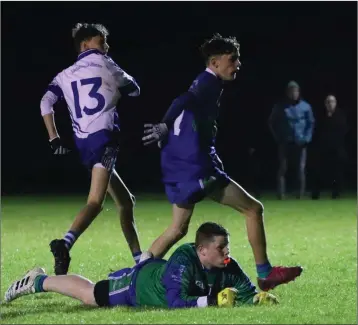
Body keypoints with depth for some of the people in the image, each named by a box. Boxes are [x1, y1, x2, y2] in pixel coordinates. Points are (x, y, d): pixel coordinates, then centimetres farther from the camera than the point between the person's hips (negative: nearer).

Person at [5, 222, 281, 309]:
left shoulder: (228, 269, -21)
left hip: (155, 273, 6)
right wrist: (211, 301, -48)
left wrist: (259, 297, -35)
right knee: (88, 294, 11)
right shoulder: (183, 262, -42)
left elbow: (246, 293, -12)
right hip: (137, 285, -6)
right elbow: (175, 302, -46)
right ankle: (38, 282, 31)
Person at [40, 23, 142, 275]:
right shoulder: (104, 64, 6)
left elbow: (46, 103, 3)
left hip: (83, 143, 7)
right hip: (105, 137, -7)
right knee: (96, 202, -22)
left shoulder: (65, 75, 17)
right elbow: (134, 90, 19)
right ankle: (65, 243, -45)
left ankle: (139, 259, 17)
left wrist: (54, 139, 6)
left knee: (125, 201, 17)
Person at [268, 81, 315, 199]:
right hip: (285, 143, 0)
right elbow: (272, 122, 9)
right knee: (282, 169, -5)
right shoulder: (280, 106, 3)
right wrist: (278, 137, 1)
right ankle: (281, 195, -5)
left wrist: (306, 138, -2)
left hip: (300, 143, 0)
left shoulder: (305, 106, 4)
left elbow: (311, 123, 9)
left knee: (300, 170, -3)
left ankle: (301, 195, 2)